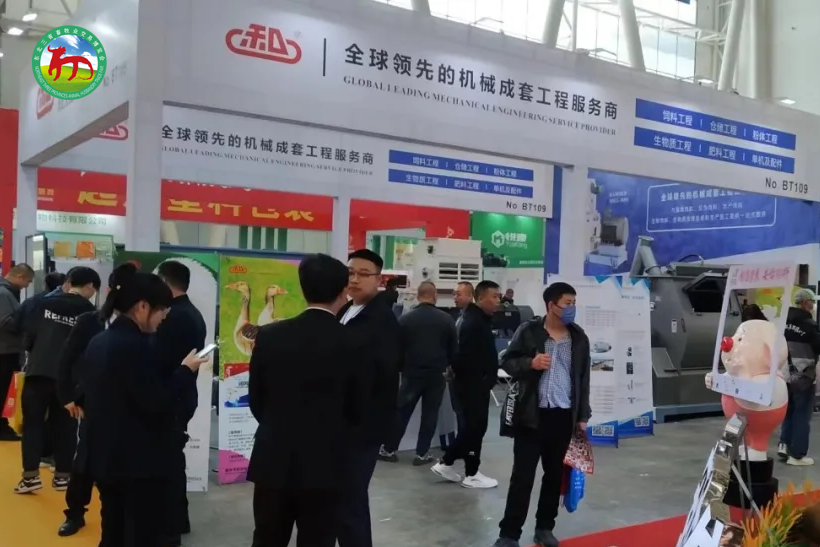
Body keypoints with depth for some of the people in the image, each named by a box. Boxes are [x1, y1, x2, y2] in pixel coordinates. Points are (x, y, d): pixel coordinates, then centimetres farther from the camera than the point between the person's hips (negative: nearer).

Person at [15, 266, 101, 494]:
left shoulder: (45, 303, 3)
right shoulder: (90, 312, -2)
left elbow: (28, 334, 2)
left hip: (39, 372, 1)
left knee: (32, 423, 7)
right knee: (65, 426, 11)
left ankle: (31, 475, 2)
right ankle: (62, 475, 16)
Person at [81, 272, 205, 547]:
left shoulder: (97, 342, 8)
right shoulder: (139, 346, -19)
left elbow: (85, 398, 15)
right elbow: (156, 403, -21)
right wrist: (185, 370, -9)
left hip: (105, 457, 9)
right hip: (141, 461, -9)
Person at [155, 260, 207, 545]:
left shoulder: (172, 316, -20)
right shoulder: (193, 314, 12)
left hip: (169, 398, -10)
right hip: (183, 395, 10)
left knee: (166, 459, -2)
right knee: (173, 457, 19)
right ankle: (177, 520, 30)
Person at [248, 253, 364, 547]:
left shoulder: (269, 335, -5)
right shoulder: (352, 344, -11)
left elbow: (255, 400, 3)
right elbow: (357, 410, -1)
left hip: (273, 462, 2)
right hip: (325, 467, -2)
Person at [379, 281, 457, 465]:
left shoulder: (405, 318, -6)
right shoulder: (447, 319, -4)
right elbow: (453, 348, 3)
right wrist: (448, 365, 20)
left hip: (412, 373, 0)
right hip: (437, 374, 0)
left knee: (402, 412, 8)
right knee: (430, 414, 7)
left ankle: (389, 449, 14)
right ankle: (422, 453, 9)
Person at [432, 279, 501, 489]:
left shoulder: (480, 320, 14)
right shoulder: (474, 323, -18)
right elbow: (469, 358, -26)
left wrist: (486, 380, 12)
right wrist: (482, 381, -20)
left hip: (476, 383, 10)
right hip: (473, 384, -10)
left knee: (472, 426, 16)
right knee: (476, 427, 0)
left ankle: (445, 463, 22)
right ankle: (471, 474, 11)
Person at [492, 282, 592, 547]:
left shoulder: (579, 337, 6)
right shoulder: (529, 331, -4)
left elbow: (583, 379, 11)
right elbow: (507, 362, 0)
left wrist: (583, 416, 9)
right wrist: (530, 363, -20)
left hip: (564, 416, 4)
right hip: (532, 415, -3)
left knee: (555, 475, 12)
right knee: (522, 476, -2)